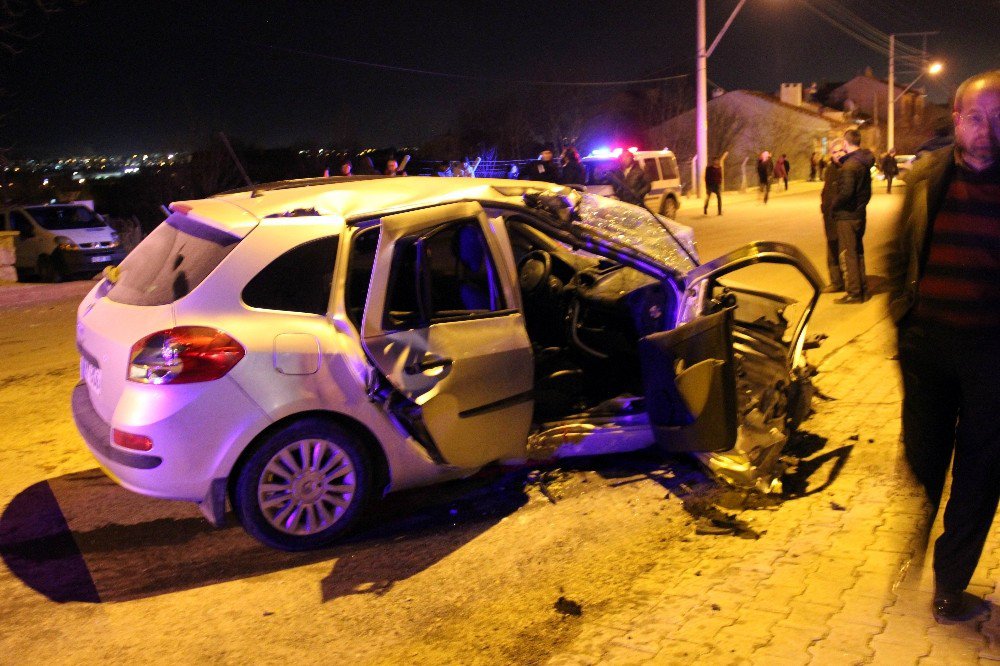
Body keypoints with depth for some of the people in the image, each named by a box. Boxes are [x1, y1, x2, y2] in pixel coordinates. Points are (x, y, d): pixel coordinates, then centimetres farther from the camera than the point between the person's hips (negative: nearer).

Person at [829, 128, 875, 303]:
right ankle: (862, 290, 24)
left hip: (847, 216, -9)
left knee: (847, 254, -1)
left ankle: (853, 293, 2)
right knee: (858, 252, 17)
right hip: (860, 214, 9)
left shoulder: (849, 165, -20)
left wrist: (833, 205, -11)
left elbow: (845, 192, -26)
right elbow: (867, 190, 15)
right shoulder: (864, 163, 9)